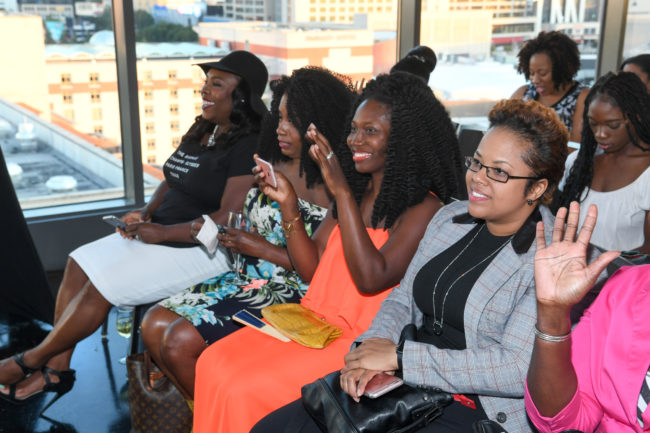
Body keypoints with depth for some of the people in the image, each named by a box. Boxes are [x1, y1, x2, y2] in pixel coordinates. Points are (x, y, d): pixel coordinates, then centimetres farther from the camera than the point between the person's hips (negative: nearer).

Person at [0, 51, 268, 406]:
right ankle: (56, 370, 4)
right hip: (159, 233, 10)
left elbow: (229, 218, -24)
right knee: (79, 264, -1)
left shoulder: (249, 147, -18)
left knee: (101, 285, -15)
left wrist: (162, 233, -21)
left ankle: (33, 360, 7)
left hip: (202, 248, -9)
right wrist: (146, 213, 0)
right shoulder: (201, 131, 11)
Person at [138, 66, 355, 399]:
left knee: (182, 341, -19)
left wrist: (261, 248, -15)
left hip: (289, 295, -8)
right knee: (155, 324, -2)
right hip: (246, 279, 8)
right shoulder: (272, 167, 8)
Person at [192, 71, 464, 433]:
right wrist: (288, 204, -4)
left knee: (246, 389, -18)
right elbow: (311, 269, 10)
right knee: (213, 363, -7)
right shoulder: (357, 192, 9)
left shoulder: (424, 208, -12)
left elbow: (371, 279, -24)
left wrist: (342, 192, -25)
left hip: (363, 339, -7)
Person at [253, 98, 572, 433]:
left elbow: (519, 369, -21)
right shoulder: (448, 218, 9)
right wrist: (373, 345, -8)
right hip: (408, 386, 7)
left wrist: (399, 356, -19)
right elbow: (402, 301, 15)